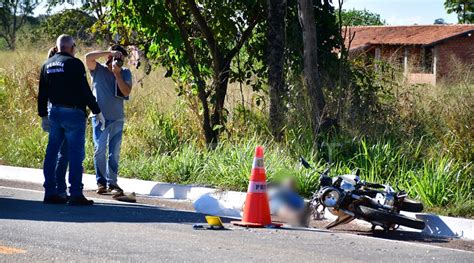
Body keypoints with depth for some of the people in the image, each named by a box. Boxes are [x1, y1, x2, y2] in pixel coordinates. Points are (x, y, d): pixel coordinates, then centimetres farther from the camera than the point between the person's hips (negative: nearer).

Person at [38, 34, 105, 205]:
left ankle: (50, 192, 11)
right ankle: (75, 194, -7)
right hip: (73, 113, -7)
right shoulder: (74, 64, -9)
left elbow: (42, 94, 15)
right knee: (75, 154, -4)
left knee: (52, 153, 10)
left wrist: (43, 115, 23)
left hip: (54, 113, 7)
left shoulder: (47, 65, 12)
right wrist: (97, 111, -5)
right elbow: (85, 91, -12)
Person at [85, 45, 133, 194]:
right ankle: (101, 182, 1)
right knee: (99, 149, -5)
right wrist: (109, 52, -18)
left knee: (114, 152, 3)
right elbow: (88, 57, -18)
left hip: (117, 118, 2)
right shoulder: (98, 70, 1)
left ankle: (112, 183, 7)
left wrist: (117, 74, -13)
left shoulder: (125, 73, 6)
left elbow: (126, 92, -7)